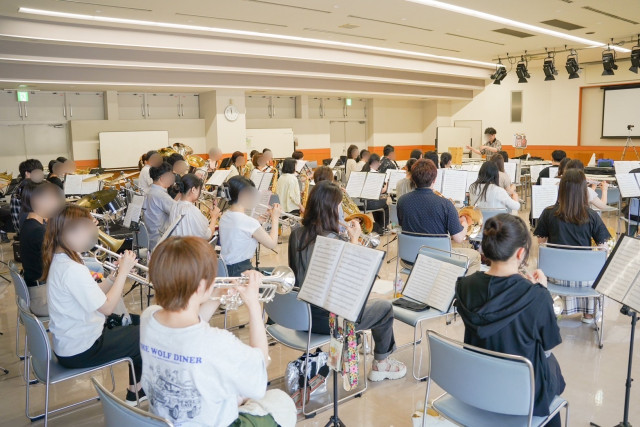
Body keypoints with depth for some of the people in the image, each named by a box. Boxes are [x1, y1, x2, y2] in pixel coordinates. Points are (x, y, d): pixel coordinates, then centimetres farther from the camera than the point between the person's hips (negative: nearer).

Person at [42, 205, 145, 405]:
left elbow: (95, 295, 6)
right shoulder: (72, 269, -29)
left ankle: (135, 392, 29)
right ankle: (138, 389, 31)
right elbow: (107, 307, -25)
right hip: (80, 351, -9)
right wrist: (123, 272, -19)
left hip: (67, 341, 9)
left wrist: (116, 273, -5)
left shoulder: (59, 260, 2)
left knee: (137, 324, 21)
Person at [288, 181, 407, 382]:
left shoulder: (296, 234, -3)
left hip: (300, 312, 8)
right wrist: (354, 239, -3)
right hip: (324, 318, -8)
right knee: (385, 308, 12)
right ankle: (381, 364, 30)